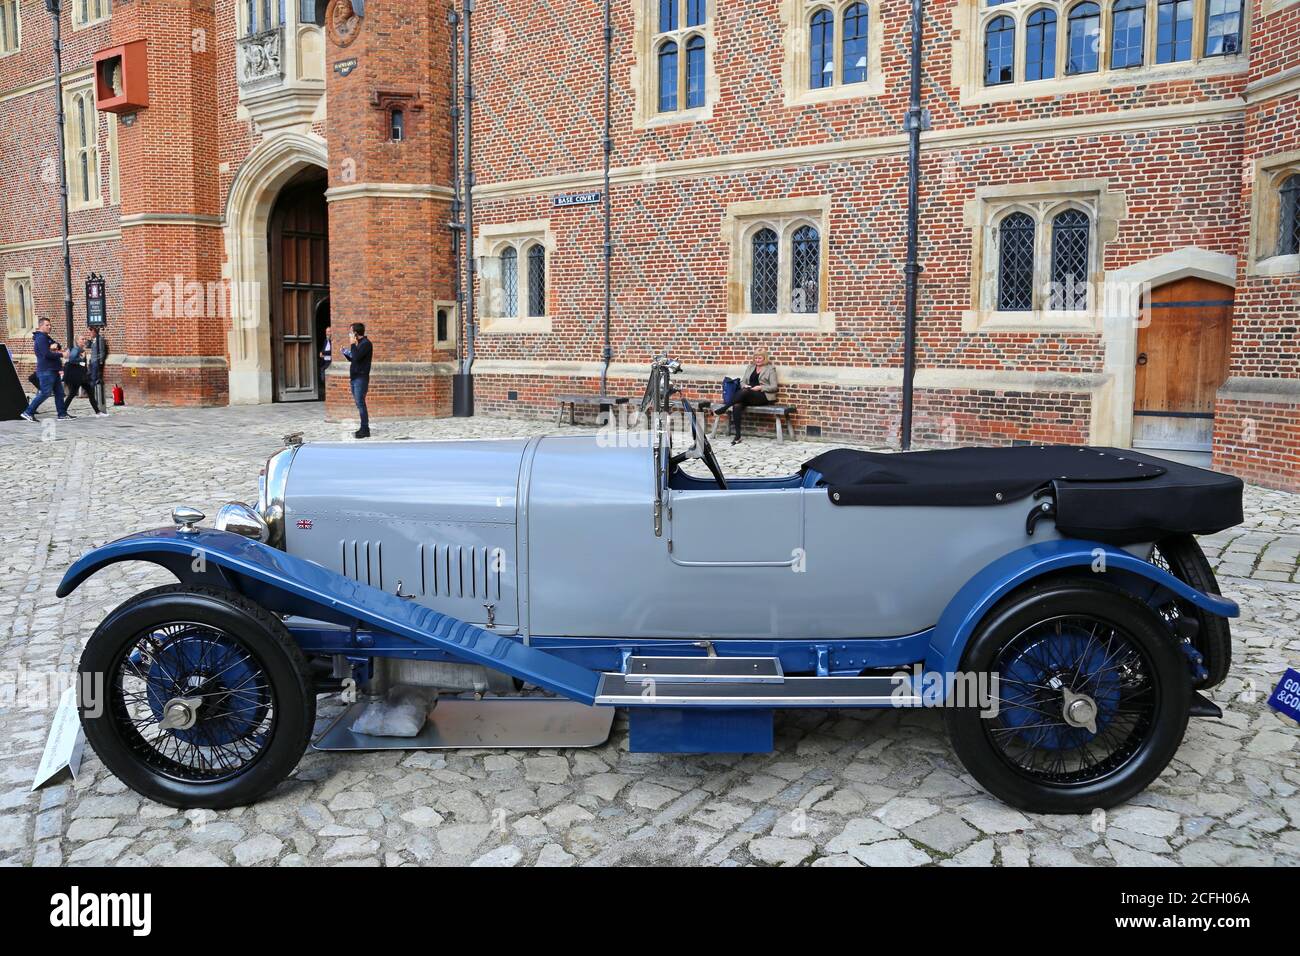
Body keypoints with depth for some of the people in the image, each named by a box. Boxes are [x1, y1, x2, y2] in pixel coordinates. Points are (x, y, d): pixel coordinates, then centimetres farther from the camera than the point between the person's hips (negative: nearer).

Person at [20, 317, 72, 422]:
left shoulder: (46, 337, 20)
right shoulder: (41, 338, -12)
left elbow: (57, 345, 14)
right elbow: (47, 354, -21)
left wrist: (55, 346, -9)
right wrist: (61, 354, -14)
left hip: (52, 370, 10)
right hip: (46, 370, -10)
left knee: (59, 392, 9)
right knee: (45, 393, -9)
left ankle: (62, 414, 11)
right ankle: (28, 412, -3)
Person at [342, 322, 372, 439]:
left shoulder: (366, 343, -11)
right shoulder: (359, 343, 18)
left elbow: (356, 357, -23)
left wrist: (352, 344, -14)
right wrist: (346, 353, 10)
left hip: (361, 378, -9)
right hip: (355, 378, 9)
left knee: (360, 404, -10)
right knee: (359, 404, 10)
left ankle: (365, 430, -8)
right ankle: (364, 429, 14)